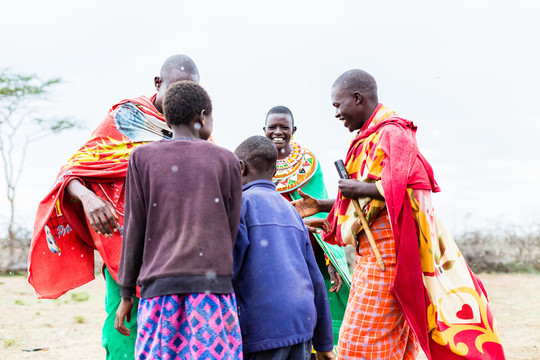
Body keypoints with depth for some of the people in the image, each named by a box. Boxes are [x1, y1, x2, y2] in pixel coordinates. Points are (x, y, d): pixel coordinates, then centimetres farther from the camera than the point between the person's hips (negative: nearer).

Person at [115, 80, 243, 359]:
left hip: (159, 286, 1)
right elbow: (230, 230, 8)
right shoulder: (226, 160, 8)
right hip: (213, 284, 0)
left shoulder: (142, 157, 7)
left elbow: (134, 229, 6)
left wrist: (126, 294, 11)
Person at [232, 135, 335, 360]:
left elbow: (229, 266, -12)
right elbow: (315, 277, 18)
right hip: (303, 324, 6)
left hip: (263, 329, -6)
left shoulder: (242, 201, 0)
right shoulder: (290, 209, 19)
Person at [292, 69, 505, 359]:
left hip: (388, 249, -9)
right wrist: (321, 206, 16)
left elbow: (397, 189, -24)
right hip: (373, 250, 10)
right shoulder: (370, 136, 17)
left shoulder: (392, 132, -12)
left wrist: (357, 189, -12)